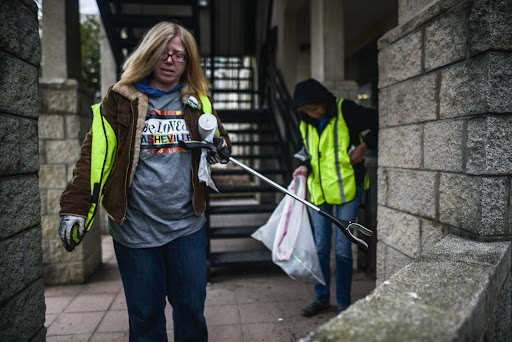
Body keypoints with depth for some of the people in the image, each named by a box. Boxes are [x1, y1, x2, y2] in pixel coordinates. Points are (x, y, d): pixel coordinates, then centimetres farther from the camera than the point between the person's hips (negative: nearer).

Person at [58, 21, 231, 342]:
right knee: (145, 315, 12)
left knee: (192, 309, 12)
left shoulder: (196, 101, 8)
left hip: (187, 226, 2)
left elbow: (220, 138, 20)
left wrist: (221, 147, -4)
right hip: (135, 229, -1)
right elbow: (94, 154, -2)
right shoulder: (121, 98, 0)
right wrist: (75, 206, -9)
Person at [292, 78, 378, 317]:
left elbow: (379, 124, -4)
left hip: (346, 188, -5)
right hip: (319, 191, 5)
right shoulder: (306, 124, 8)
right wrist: (306, 167, -3)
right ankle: (322, 298, 25)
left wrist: (363, 146, -13)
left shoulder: (345, 111, -8)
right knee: (320, 247, 10)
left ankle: (344, 303, 17)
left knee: (342, 248, 0)